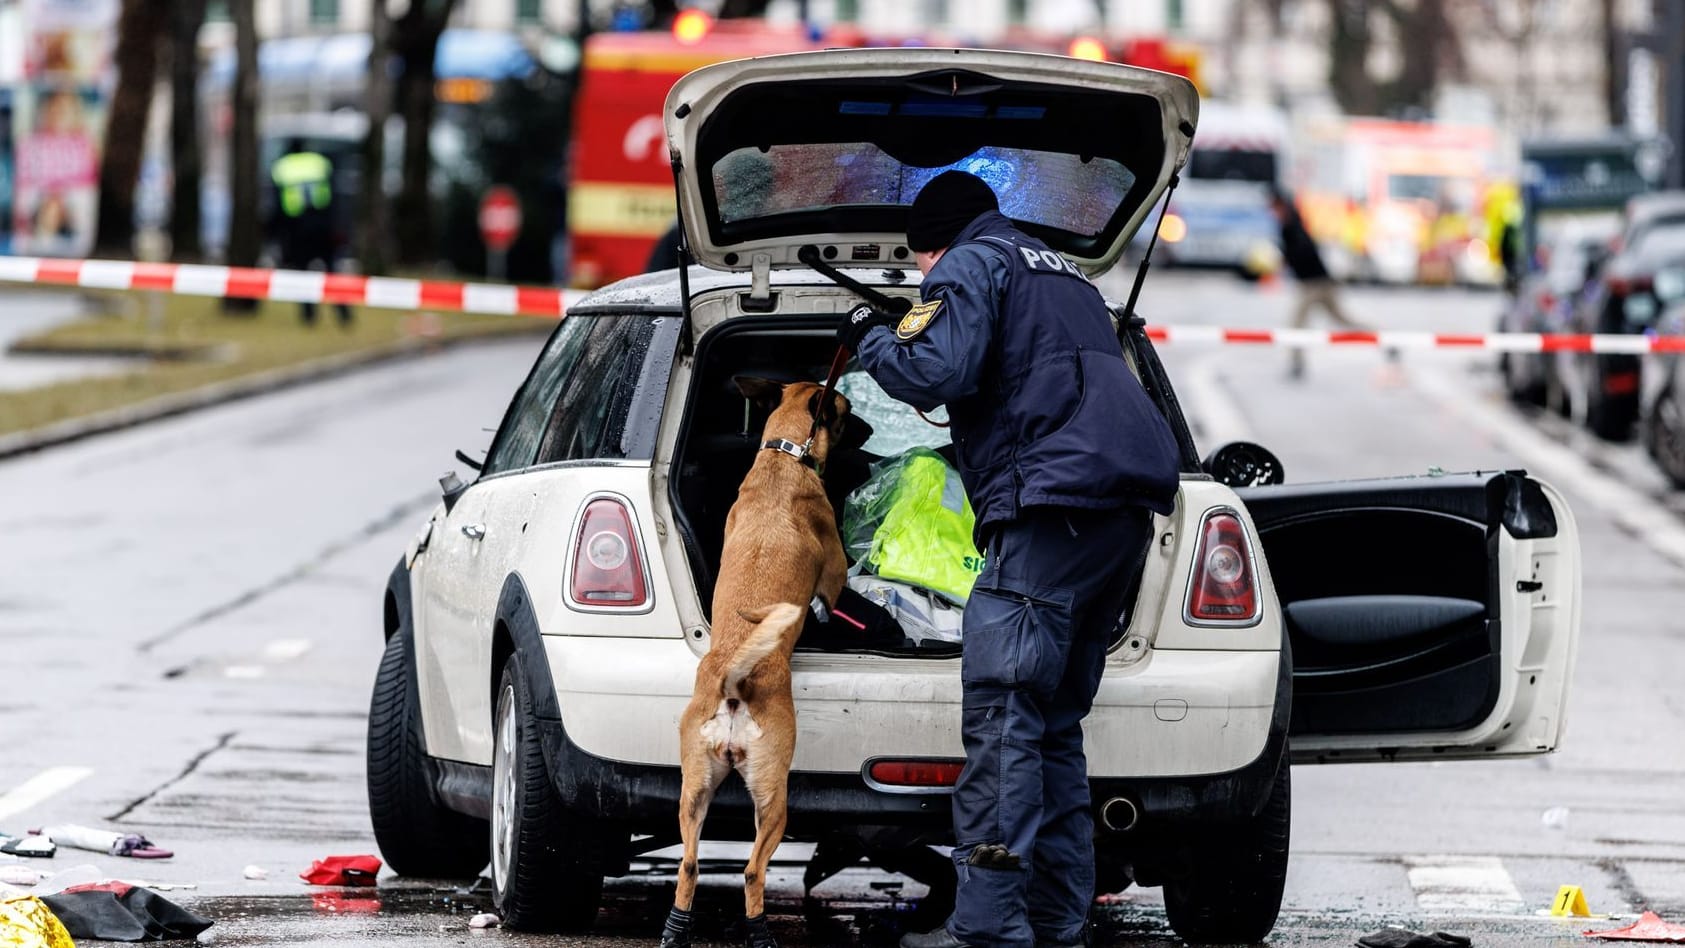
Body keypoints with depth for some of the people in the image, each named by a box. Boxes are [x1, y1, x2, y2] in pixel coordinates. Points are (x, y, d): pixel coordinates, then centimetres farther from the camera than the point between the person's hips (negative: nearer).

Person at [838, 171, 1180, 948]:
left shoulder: (970, 265, 4)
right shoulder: (1065, 278, 32)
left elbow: (935, 372, -12)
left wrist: (871, 341, 7)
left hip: (1053, 507, -9)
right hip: (1125, 515, 9)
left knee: (1001, 718, -12)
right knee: (1055, 725, 14)